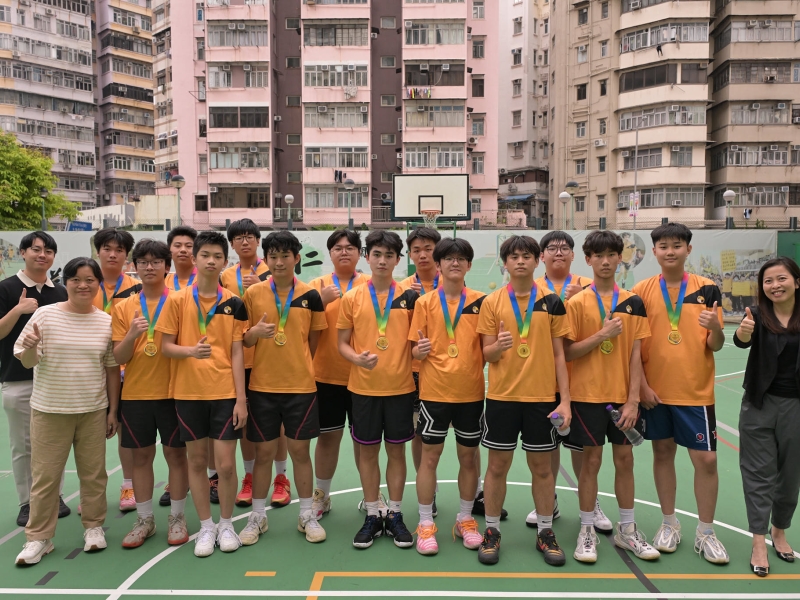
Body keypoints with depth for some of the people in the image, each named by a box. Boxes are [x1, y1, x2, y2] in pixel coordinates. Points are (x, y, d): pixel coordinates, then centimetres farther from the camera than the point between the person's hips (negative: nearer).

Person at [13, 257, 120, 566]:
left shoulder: (107, 321, 0)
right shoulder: (45, 315, -5)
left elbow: (112, 369, 6)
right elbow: (27, 362, -2)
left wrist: (113, 410, 5)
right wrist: (30, 347, -25)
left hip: (93, 410, 2)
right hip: (49, 410, -1)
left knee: (94, 472, 11)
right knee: (45, 474, 6)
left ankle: (93, 526, 28)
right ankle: (38, 537, 21)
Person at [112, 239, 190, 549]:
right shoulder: (124, 307, 4)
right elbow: (119, 358, -1)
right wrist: (132, 334, -17)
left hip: (172, 391, -2)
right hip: (135, 393, 2)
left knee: (176, 454, 6)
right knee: (141, 456, 10)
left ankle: (176, 518, 20)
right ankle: (144, 520, 25)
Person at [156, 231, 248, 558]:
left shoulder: (234, 303, 1)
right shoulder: (177, 300, -1)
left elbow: (237, 353, 1)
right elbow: (166, 346, 0)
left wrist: (241, 398, -3)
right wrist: (191, 351, -22)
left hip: (225, 393, 0)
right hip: (188, 393, 0)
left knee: (226, 463, 1)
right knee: (197, 461, 10)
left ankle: (226, 524, 22)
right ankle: (206, 526, 25)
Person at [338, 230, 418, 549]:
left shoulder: (409, 296, 0)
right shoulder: (352, 298, 0)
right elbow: (342, 343, 2)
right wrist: (357, 358, -18)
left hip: (400, 387, 0)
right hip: (364, 388, 0)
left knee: (396, 451, 10)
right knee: (367, 451, 9)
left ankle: (395, 515, 24)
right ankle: (372, 516, 24)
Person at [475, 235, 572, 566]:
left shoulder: (552, 302, 1)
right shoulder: (491, 302, 0)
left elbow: (558, 354, 3)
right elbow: (486, 354, 1)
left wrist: (565, 400, -2)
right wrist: (498, 346, -23)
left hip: (542, 397, 1)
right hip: (501, 396, 0)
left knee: (542, 466, 10)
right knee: (497, 465, 7)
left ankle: (545, 532, 27)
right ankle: (491, 531, 22)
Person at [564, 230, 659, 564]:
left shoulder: (633, 302, 3)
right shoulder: (577, 302, -4)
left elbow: (635, 353, 1)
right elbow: (567, 351, -7)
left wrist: (633, 399, -4)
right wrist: (601, 335, -19)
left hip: (623, 395, 3)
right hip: (588, 394, -3)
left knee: (625, 458, 10)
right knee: (591, 460, 3)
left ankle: (627, 530, 27)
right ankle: (587, 531, 18)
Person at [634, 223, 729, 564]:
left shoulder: (707, 289, -1)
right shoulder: (642, 290, -1)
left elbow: (716, 345, 0)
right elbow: (634, 344, 0)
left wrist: (715, 327, -22)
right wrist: (642, 385, -8)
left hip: (696, 391, 0)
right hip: (655, 391, 1)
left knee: (706, 459, 1)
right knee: (663, 453, 11)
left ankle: (706, 533, 19)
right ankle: (669, 524, 27)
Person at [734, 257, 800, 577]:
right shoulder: (758, 315, -8)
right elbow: (742, 341, -27)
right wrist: (743, 330, -47)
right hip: (760, 405, -2)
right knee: (759, 472, 2)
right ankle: (759, 543, 9)